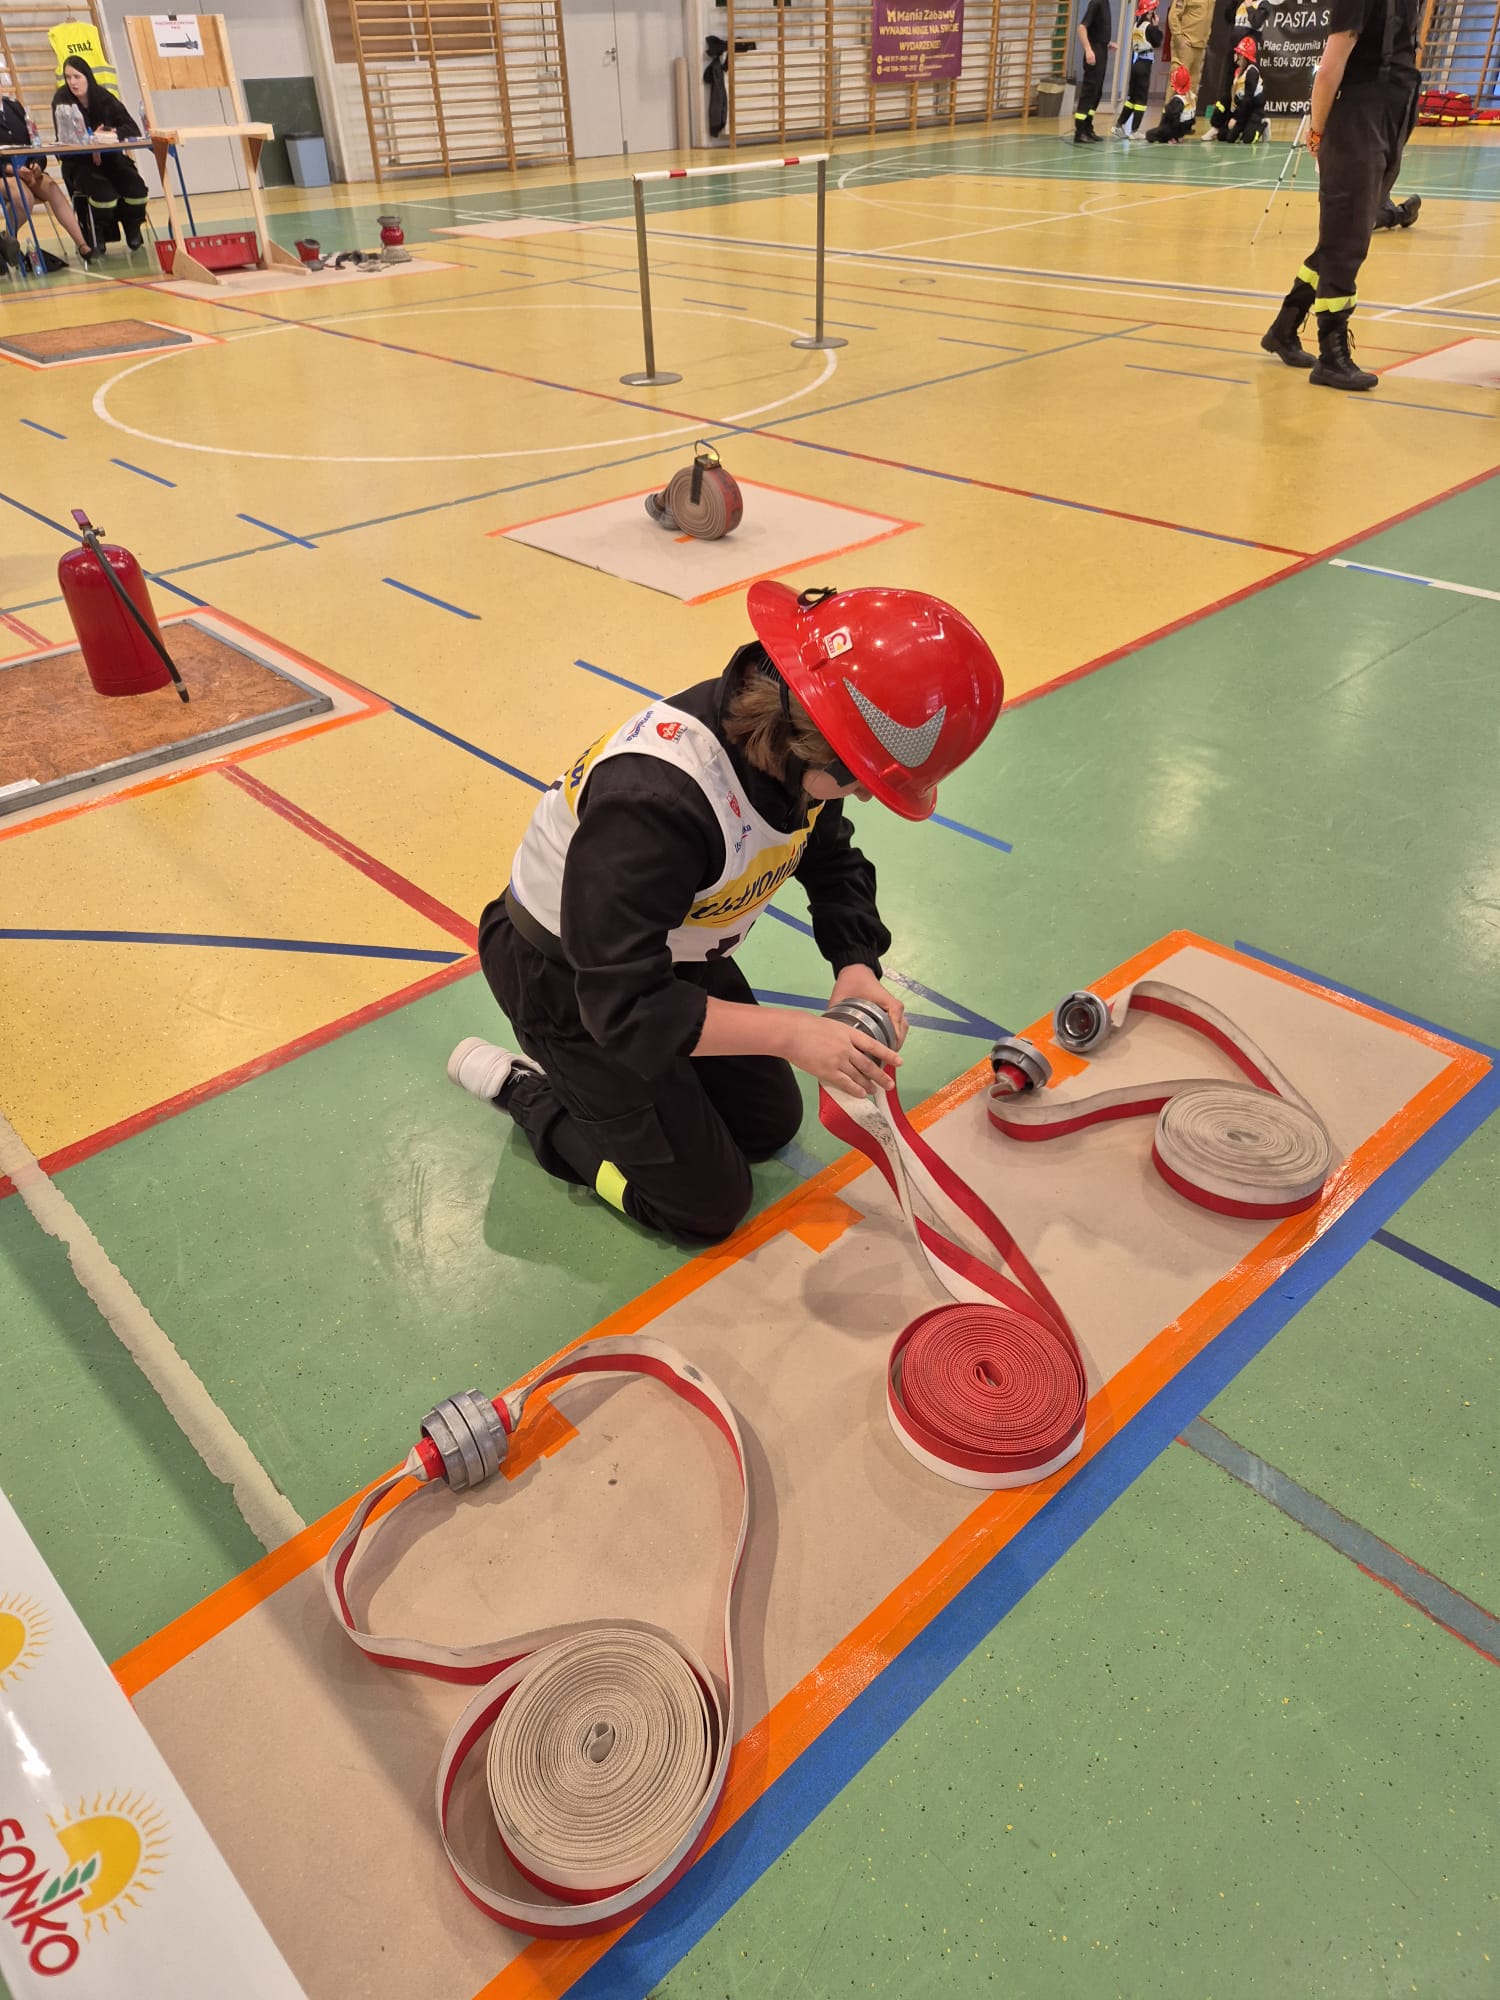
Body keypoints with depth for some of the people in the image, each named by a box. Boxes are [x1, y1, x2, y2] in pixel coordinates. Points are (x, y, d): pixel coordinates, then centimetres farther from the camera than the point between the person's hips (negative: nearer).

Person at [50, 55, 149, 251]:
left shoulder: (104, 97, 1)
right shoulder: (61, 99, -4)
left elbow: (133, 129, -7)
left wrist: (111, 134, -25)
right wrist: (92, 139, -26)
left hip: (110, 157, 3)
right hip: (79, 163, -3)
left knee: (136, 188, -25)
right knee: (104, 191, -33)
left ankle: (133, 234, 4)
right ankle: (97, 237, -5)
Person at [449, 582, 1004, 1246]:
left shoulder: (796, 748, -17)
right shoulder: (654, 795, -42)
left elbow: (834, 863, 1)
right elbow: (624, 1004, -37)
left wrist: (856, 966, -17)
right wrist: (789, 1033, -37)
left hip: (671, 950, 8)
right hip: (571, 982, -7)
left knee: (771, 1122, 18)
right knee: (710, 1203, 2)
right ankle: (523, 1087, 14)